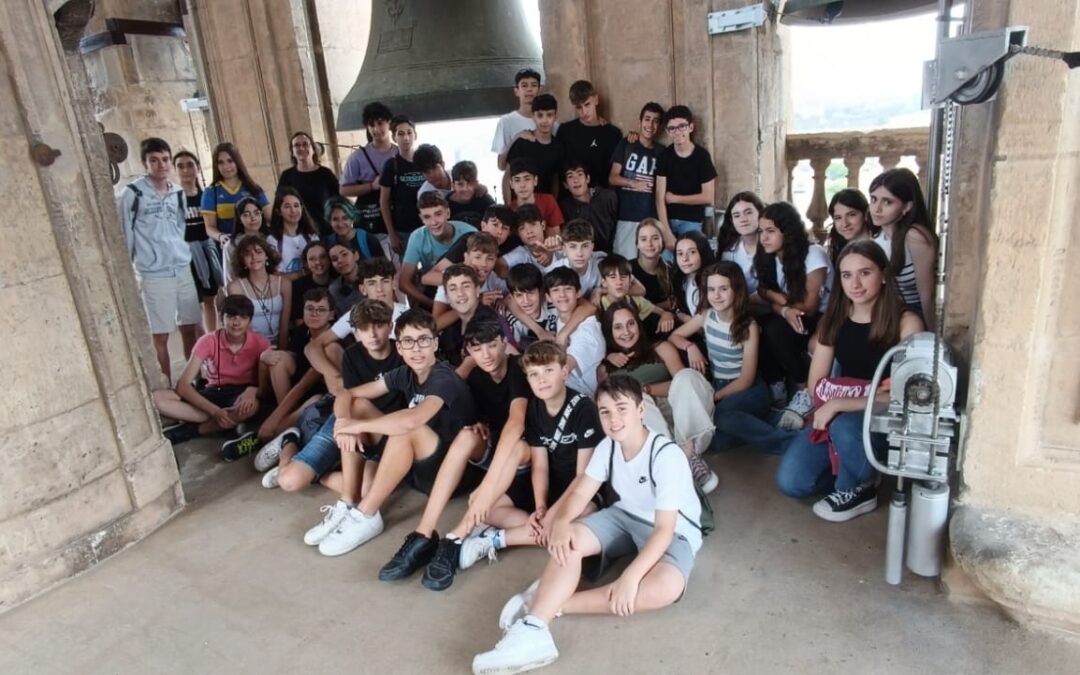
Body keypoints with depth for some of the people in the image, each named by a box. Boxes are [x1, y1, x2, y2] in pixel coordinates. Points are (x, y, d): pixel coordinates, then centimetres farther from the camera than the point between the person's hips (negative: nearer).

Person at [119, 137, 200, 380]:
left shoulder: (178, 192, 9)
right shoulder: (132, 194, -6)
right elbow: (123, 235, -4)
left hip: (183, 269, 5)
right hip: (153, 275, -5)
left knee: (190, 329, 9)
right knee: (160, 336, 1)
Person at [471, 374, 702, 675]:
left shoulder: (667, 456, -27)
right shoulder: (608, 446, -6)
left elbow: (664, 529, -29)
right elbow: (580, 493, -10)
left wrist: (630, 576, -39)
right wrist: (561, 522, -32)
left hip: (675, 531, -5)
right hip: (626, 517, 5)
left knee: (665, 587, -37)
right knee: (569, 542, -23)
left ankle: (553, 601, -32)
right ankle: (532, 630, -34)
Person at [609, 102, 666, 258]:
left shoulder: (662, 151, 10)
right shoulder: (626, 145, 6)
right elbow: (612, 178, 1)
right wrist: (634, 183, -14)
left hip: (652, 218, 1)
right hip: (626, 216, -1)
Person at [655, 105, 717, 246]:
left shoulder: (702, 155, -7)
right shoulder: (664, 156, -3)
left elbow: (707, 197, -8)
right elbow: (660, 197, -9)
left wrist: (674, 198, -4)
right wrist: (667, 233, -17)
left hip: (692, 221, -1)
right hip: (667, 219, 1)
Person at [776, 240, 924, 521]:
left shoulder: (906, 322, -14)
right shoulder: (835, 319, 1)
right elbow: (816, 384, 2)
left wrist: (838, 405, -24)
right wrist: (830, 407, -16)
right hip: (837, 417, 4)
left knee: (845, 426, -38)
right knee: (790, 481, -13)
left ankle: (857, 490, -7)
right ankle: (858, 470, 12)